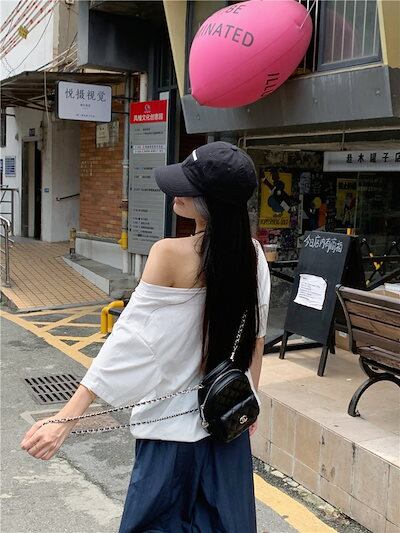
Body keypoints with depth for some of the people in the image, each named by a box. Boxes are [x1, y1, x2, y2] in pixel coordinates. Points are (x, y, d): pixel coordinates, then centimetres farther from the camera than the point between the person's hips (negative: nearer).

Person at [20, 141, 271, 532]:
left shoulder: (170, 254, -21)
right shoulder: (252, 252, -5)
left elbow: (128, 341, -23)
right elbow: (255, 336, 4)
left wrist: (65, 419, -20)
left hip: (174, 421, -5)